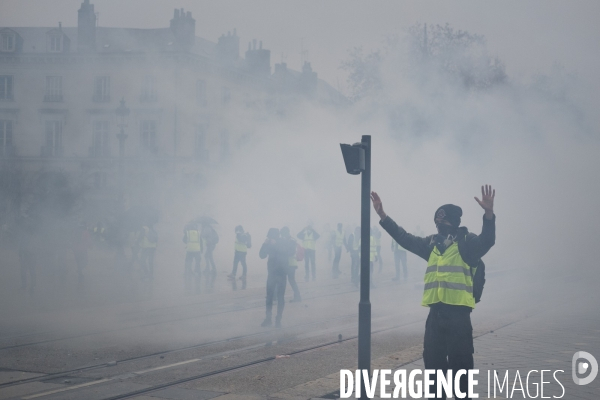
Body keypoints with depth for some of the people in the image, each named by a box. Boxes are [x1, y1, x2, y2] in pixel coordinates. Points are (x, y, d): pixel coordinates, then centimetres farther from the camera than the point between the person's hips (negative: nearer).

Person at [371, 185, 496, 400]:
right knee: (433, 359, 12)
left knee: (460, 362, -4)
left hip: (458, 313, -6)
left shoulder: (467, 242, -3)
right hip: (436, 312, 6)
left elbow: (487, 240, -21)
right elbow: (404, 238, 19)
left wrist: (489, 213, -38)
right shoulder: (432, 243, 15)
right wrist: (382, 215, 14)